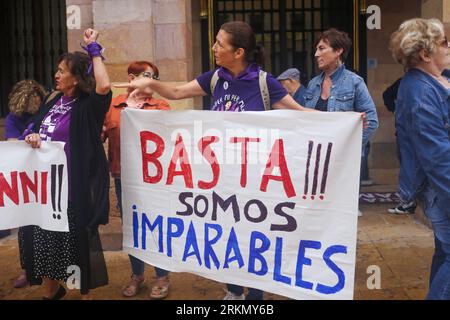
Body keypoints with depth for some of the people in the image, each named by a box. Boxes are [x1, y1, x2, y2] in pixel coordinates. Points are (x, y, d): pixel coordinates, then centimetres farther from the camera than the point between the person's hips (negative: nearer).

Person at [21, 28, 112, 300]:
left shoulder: (86, 106, -14)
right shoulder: (54, 102, 9)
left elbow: (104, 86, -35)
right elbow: (36, 129, 21)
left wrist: (94, 49, -23)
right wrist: (31, 136, -4)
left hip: (73, 184, -8)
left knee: (76, 238, 3)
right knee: (44, 235, 18)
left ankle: (86, 294, 23)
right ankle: (51, 290, 40)